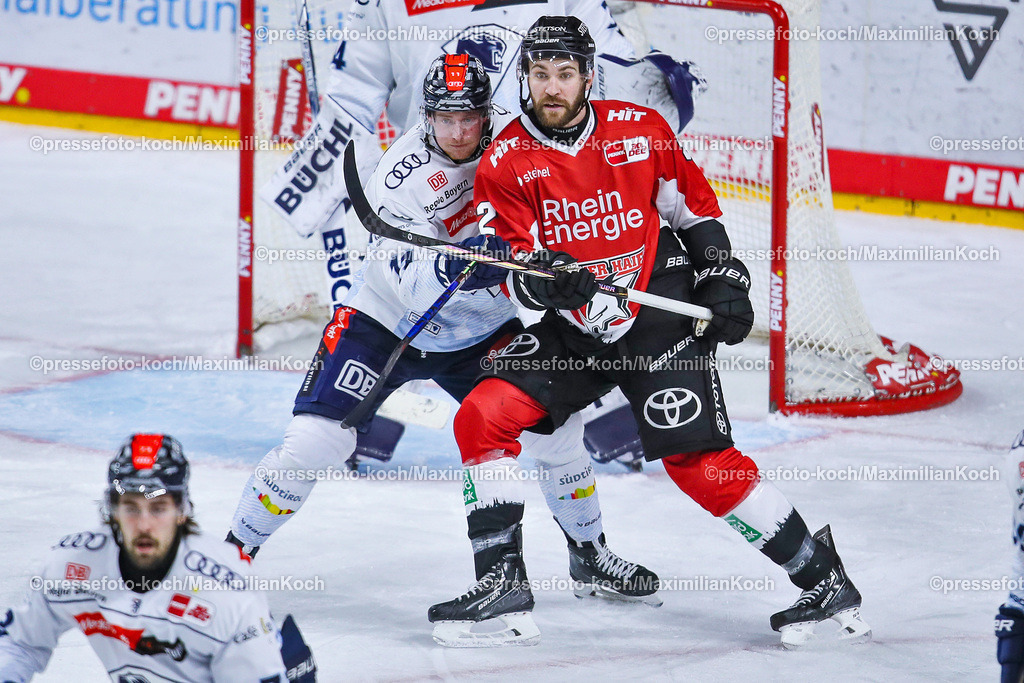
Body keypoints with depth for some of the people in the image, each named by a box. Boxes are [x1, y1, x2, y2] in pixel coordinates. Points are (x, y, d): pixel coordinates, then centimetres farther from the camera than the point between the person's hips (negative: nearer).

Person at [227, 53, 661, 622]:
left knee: (554, 427, -5)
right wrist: (456, 266, -53)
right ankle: (235, 549, 1)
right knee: (316, 438, -17)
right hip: (388, 321, -4)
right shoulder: (399, 179, -26)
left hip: (483, 327, 4)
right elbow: (411, 282, -32)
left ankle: (589, 555, 19)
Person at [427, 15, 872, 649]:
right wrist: (541, 280, -31)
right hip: (573, 327, 3)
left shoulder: (641, 131, -5)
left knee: (700, 463, -14)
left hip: (661, 316, -3)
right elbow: (511, 277, -9)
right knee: (482, 417, -13)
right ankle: (505, 580, -5)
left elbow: (696, 208, 10)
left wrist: (725, 282, 3)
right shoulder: (505, 164, -5)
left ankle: (825, 579, -3)